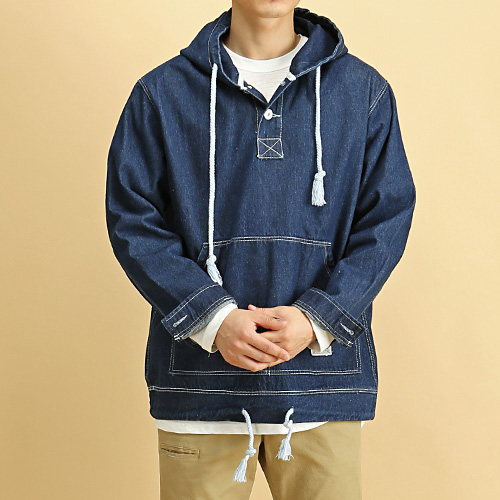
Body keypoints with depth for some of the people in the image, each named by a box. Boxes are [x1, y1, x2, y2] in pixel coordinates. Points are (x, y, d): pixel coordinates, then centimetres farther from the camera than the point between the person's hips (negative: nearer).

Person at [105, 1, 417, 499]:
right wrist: (213, 318, -13)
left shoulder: (364, 91, 7)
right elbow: (132, 220, 0)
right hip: (200, 379, 0)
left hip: (323, 378, 1)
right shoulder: (161, 93, 5)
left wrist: (316, 319, -11)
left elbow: (387, 219, 3)